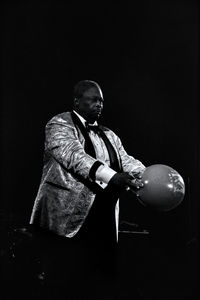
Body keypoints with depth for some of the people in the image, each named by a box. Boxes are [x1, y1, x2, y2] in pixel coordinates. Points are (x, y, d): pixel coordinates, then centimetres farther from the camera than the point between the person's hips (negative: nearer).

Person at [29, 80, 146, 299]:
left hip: (102, 223, 6)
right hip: (67, 221, -6)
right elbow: (74, 156, -18)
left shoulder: (108, 135, 19)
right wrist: (112, 176, -31)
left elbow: (127, 161, 8)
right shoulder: (60, 124, -2)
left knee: (101, 275, 4)